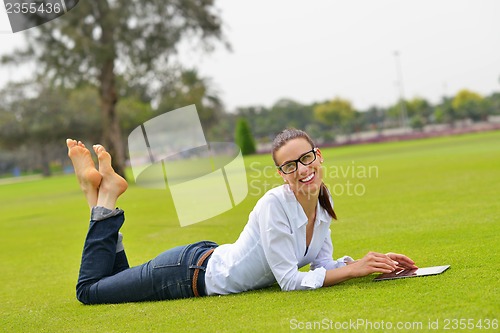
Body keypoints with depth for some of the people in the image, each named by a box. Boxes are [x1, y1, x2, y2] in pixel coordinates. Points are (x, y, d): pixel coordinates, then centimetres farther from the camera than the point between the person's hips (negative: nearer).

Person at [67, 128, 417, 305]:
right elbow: (291, 282, -30)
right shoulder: (275, 204, -32)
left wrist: (376, 263, -12)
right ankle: (106, 196, 16)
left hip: (211, 258, 8)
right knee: (90, 290, 10)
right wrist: (355, 269, -29)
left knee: (122, 279, 29)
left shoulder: (323, 201, -7)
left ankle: (104, 194, 27)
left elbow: (323, 264, 1)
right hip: (191, 274, -7)